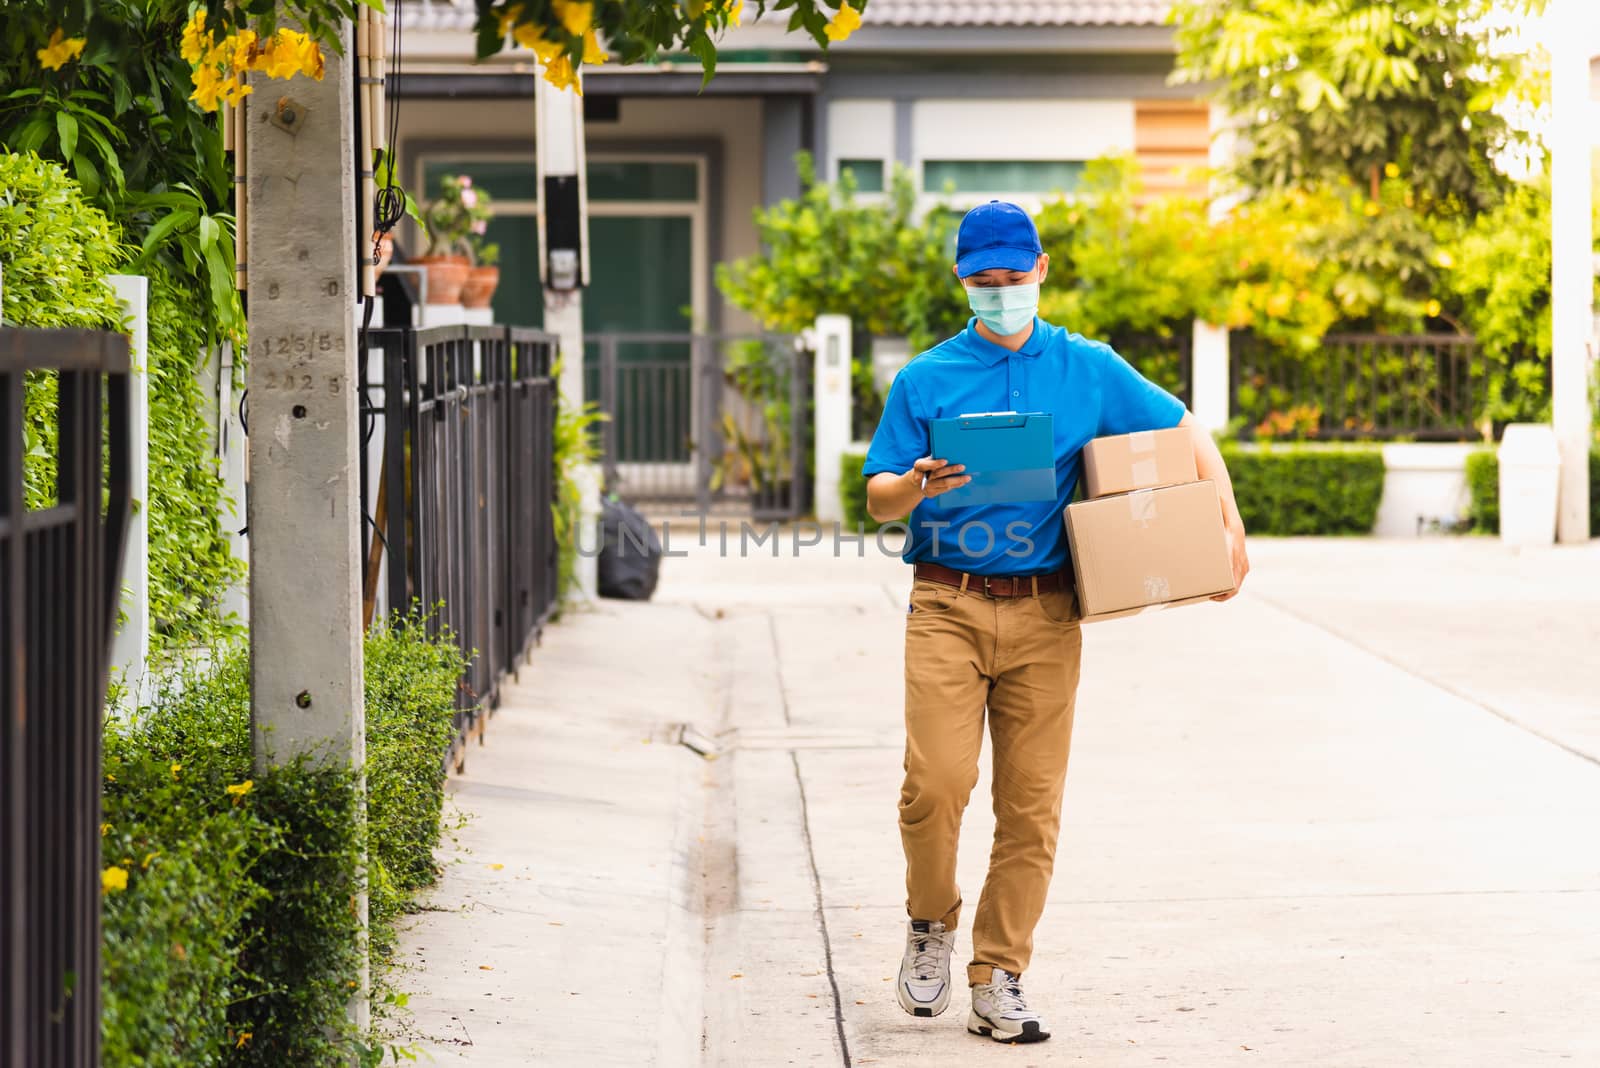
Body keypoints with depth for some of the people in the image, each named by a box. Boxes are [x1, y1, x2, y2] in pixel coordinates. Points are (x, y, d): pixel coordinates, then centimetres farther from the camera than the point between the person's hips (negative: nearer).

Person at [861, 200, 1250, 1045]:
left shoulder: (1090, 371, 10)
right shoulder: (925, 380, 6)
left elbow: (1186, 433, 17)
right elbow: (876, 499, 4)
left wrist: (1228, 524, 4)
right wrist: (917, 486, -19)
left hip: (1044, 613, 1)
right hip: (947, 605, -1)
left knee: (1031, 806, -1)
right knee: (936, 783, -15)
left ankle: (999, 982, 6)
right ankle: (931, 922, 12)